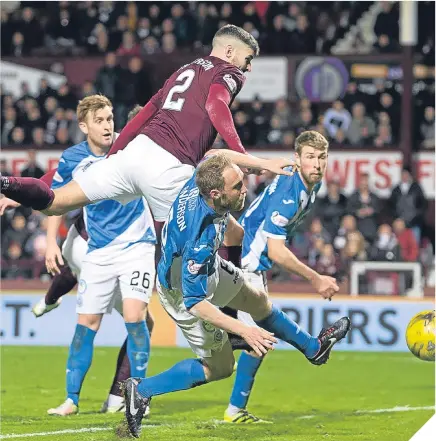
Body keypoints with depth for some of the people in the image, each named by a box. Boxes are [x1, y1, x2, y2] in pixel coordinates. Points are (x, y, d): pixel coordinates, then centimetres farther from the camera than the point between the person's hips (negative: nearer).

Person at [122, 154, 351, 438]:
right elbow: (194, 301, -40)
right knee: (220, 366, 8)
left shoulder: (198, 182, -26)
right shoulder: (201, 239, -46)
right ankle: (141, 390, 16)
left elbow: (211, 157, 3)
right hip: (182, 292, -8)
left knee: (259, 301, 24)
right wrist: (244, 330, -43)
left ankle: (313, 348, 48)